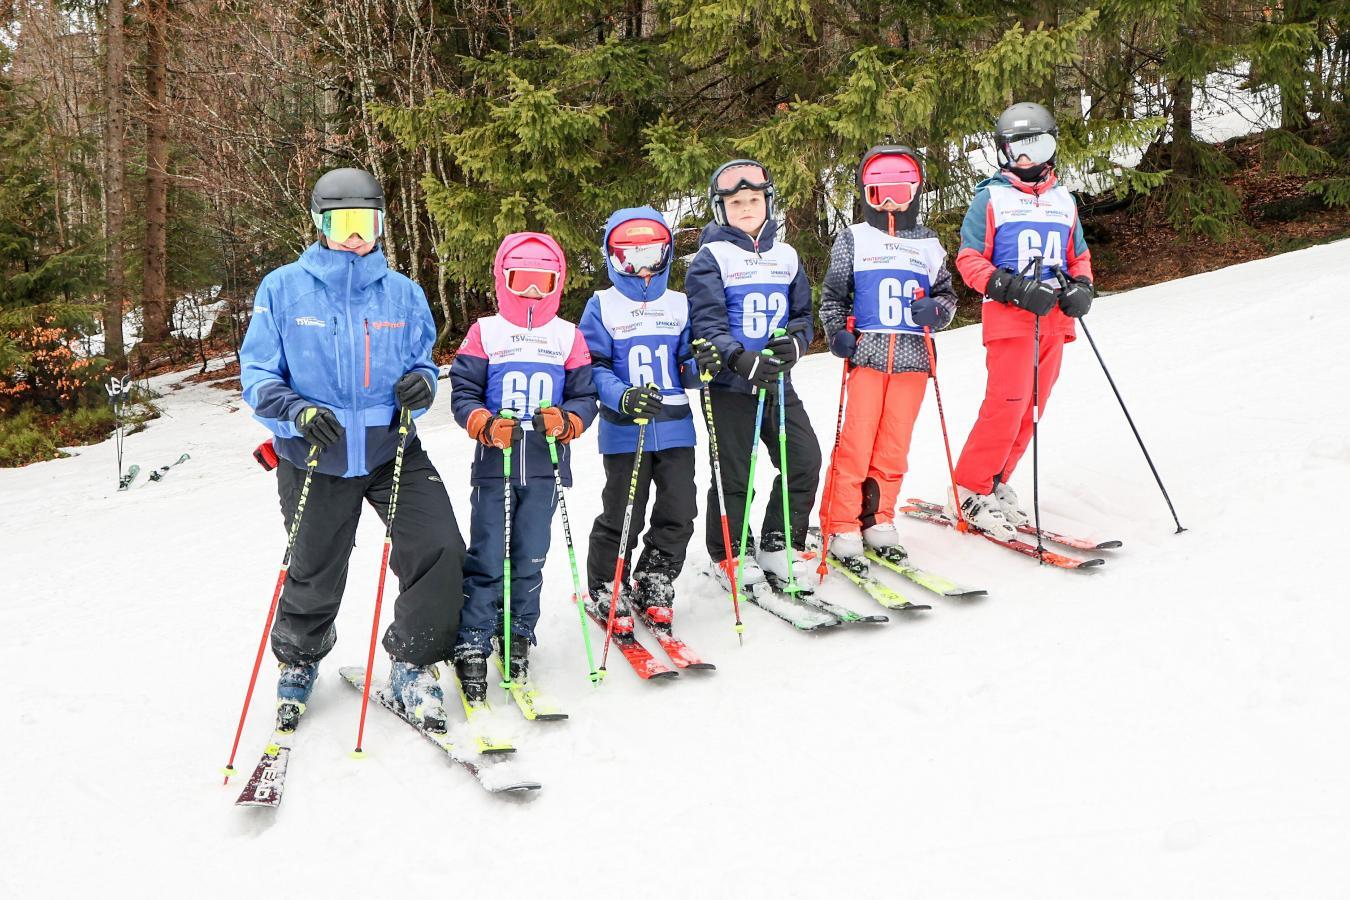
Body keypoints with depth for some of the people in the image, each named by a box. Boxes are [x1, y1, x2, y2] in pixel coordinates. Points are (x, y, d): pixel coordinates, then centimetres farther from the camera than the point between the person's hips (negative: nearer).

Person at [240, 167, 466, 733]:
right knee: (314, 578, 11)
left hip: (392, 449, 2)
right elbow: (256, 375, -4)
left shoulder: (402, 293, 2)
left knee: (441, 551, -14)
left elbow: (422, 361, 11)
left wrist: (421, 382, -13)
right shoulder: (283, 288, -5)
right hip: (314, 456, -1)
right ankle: (297, 662, 43)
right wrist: (297, 410, -23)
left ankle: (413, 665, 8)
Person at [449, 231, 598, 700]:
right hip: (493, 466, -2)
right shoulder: (484, 333, 4)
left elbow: (585, 397, 6)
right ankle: (472, 647, 2)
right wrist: (487, 425, -19)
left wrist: (564, 421, -16)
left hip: (545, 468, 2)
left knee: (530, 560, 6)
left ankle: (518, 637, 21)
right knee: (486, 559, -4)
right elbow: (463, 393, 0)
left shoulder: (569, 337, 8)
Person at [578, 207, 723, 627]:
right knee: (621, 516, 0)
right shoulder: (602, 306, 1)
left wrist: (702, 366, -11)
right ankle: (606, 587, 22)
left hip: (675, 428, 4)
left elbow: (686, 369, 13)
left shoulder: (679, 305, 12)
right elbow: (593, 368, -6)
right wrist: (624, 398, -24)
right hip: (624, 432, -3)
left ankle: (653, 584, 22)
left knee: (679, 512, 2)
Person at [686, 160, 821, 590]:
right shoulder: (711, 257, -3)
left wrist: (795, 342, -8)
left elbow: (803, 314, 15)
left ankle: (779, 544, 15)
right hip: (729, 383, -5)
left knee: (805, 459, 0)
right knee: (733, 473, 0)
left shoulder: (786, 256, 13)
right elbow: (706, 321, -13)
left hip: (778, 381, 5)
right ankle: (730, 553, 17)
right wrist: (739, 358, -29)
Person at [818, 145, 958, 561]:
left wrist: (936, 309, -3)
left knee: (894, 447, 3)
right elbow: (832, 294, 12)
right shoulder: (853, 239, 10)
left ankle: (878, 520, 13)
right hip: (867, 354, -2)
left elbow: (947, 294, 20)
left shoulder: (929, 244, 17)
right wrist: (837, 333, -4)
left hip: (913, 357, 3)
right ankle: (841, 525, -1)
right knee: (855, 443, -8)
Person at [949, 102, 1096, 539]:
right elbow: (969, 260, -3)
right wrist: (1013, 288, -17)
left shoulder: (1064, 200, 17)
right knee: (1007, 405, -13)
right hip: (1010, 318, -6)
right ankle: (968, 492, -4)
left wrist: (1081, 287, 3)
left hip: (1054, 320, 6)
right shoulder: (991, 198, 1)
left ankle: (994, 484, 18)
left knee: (1031, 409, 6)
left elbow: (1079, 257, 25)